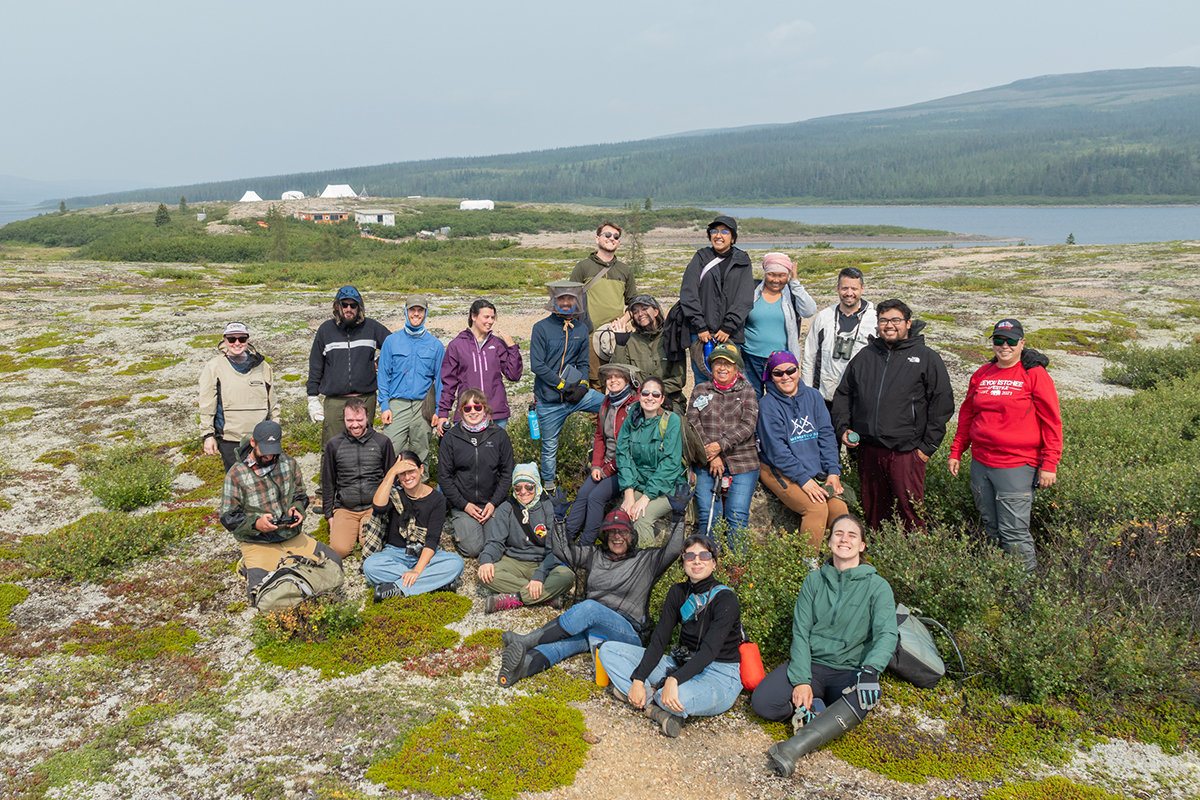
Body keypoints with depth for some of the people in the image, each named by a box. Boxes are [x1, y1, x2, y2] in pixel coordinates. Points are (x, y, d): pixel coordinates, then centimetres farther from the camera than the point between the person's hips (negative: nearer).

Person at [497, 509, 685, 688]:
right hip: (591, 625, 4)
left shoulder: (645, 561, 10)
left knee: (589, 607, -35)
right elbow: (562, 550, 16)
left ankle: (526, 641, -40)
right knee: (570, 639, -32)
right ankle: (524, 664, -62)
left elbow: (672, 551, -5)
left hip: (628, 632, -4)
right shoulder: (594, 555, 20)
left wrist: (679, 522, -7)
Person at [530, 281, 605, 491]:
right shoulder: (541, 328, -5)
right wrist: (563, 385, -15)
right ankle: (548, 486, 29)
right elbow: (537, 365, -12)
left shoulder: (581, 329, 8)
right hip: (549, 400, -3)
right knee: (550, 446, 7)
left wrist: (582, 385, -8)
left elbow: (583, 363, 12)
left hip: (576, 393, 3)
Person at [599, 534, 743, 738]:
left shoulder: (725, 598, -15)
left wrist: (674, 680, -40)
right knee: (609, 650, -2)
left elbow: (709, 650, -27)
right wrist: (638, 680, -15)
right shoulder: (678, 593, 4)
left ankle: (651, 699, -9)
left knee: (681, 697, -43)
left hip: (720, 677, -7)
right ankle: (654, 704, -18)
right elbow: (659, 640, -2)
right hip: (683, 666, 7)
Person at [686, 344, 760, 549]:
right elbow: (692, 422, 2)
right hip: (707, 463, 1)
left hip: (741, 463, -1)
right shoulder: (701, 390, 15)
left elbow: (748, 425, -2)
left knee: (737, 516, -11)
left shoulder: (746, 391, 12)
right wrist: (711, 454, -9)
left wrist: (721, 445, -14)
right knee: (708, 515, -9)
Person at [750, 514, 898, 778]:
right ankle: (813, 706, -2)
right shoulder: (815, 580, 7)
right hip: (811, 662, 2)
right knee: (762, 702, -24)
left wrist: (870, 670, -34)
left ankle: (795, 746, -42)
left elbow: (887, 634, -12)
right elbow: (800, 632, 1)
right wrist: (801, 681, -14)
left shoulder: (877, 586, 0)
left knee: (865, 698, -39)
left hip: (849, 670, -2)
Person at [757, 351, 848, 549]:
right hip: (780, 472, -5)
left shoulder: (812, 396, 8)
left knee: (839, 507, -15)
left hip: (816, 471, 5)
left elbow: (826, 435, 7)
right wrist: (803, 479, -20)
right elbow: (777, 450, -14)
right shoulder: (768, 405, -8)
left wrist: (833, 472, -4)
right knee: (817, 508, -25)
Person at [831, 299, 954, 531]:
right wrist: (843, 428, 6)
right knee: (873, 510, 12)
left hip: (906, 452, -4)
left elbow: (942, 404, -1)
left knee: (909, 510, -5)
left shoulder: (926, 358, 3)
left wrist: (928, 446, -6)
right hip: (867, 449, 4)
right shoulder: (864, 357, 14)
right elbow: (843, 395, 20)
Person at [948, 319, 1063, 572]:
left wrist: (1049, 464, -9)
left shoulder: (1035, 374, -4)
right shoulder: (982, 374, 12)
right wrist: (956, 451, 16)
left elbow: (1052, 422, -5)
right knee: (991, 529, 13)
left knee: (1014, 532, -7)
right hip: (980, 463, 6)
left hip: (1016, 466, -5)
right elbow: (967, 414, 20)